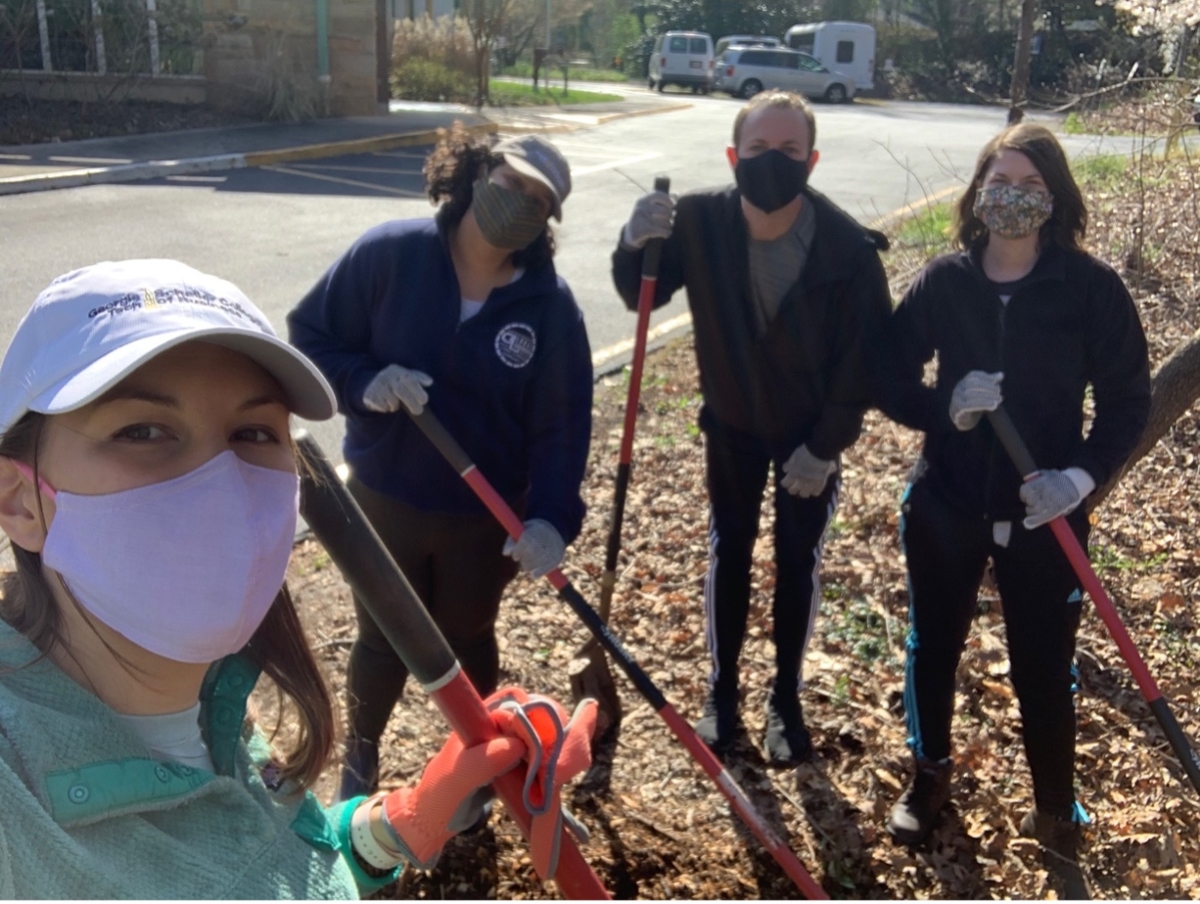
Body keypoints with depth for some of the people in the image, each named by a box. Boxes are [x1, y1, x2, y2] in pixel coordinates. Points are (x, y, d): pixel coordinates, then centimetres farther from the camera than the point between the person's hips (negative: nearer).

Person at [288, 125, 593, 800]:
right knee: (383, 642, 18)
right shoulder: (388, 254, -16)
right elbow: (308, 334, -7)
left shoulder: (551, 305, -13)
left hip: (485, 517, 1)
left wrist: (552, 516, -26)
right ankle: (362, 756, 47)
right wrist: (364, 381, -26)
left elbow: (563, 424, -13)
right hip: (383, 501, 0)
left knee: (468, 641, 22)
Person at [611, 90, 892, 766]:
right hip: (733, 420, 2)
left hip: (811, 431, -1)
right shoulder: (700, 221, -21)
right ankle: (722, 692, 30)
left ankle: (787, 698, 29)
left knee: (799, 563, 10)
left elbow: (866, 354, -16)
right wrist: (635, 245, -30)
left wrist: (827, 444, -15)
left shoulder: (849, 247, -26)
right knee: (729, 552, 12)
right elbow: (642, 295, -8)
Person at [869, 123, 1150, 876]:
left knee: (1044, 667, 10)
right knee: (934, 646, 17)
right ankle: (931, 775, 42)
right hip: (945, 505, 2)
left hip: (1044, 515, -2)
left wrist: (1082, 477, -20)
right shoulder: (944, 281, -6)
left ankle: (1056, 809, 35)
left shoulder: (1093, 287, -11)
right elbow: (888, 378, -1)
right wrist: (946, 408, -21)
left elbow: (1129, 402, -5)